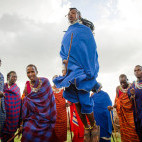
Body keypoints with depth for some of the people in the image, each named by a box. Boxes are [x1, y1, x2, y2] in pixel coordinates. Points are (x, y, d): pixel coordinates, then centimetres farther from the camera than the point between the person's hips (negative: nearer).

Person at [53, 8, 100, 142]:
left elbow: (92, 50, -3)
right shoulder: (66, 34, 22)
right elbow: (62, 51, 22)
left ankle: (94, 127, 12)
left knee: (84, 101, -12)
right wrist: (65, 59, -2)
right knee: (76, 102, 2)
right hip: (70, 70, 5)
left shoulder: (85, 30, 6)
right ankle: (86, 129, 18)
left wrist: (88, 71, -13)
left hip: (82, 69, -5)